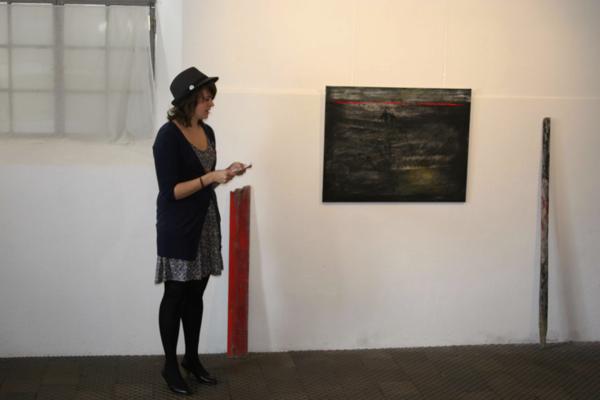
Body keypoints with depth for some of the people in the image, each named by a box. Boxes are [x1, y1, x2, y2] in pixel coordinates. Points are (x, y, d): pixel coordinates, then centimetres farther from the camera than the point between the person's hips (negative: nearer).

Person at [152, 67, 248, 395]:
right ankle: (170, 365, 18)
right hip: (177, 229, -7)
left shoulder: (207, 132, 7)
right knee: (175, 296, 4)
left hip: (206, 224, 7)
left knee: (196, 294, 14)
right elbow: (170, 191, -19)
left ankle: (192, 358, 28)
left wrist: (226, 173, -1)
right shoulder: (168, 136, -17)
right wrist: (210, 178, -25)